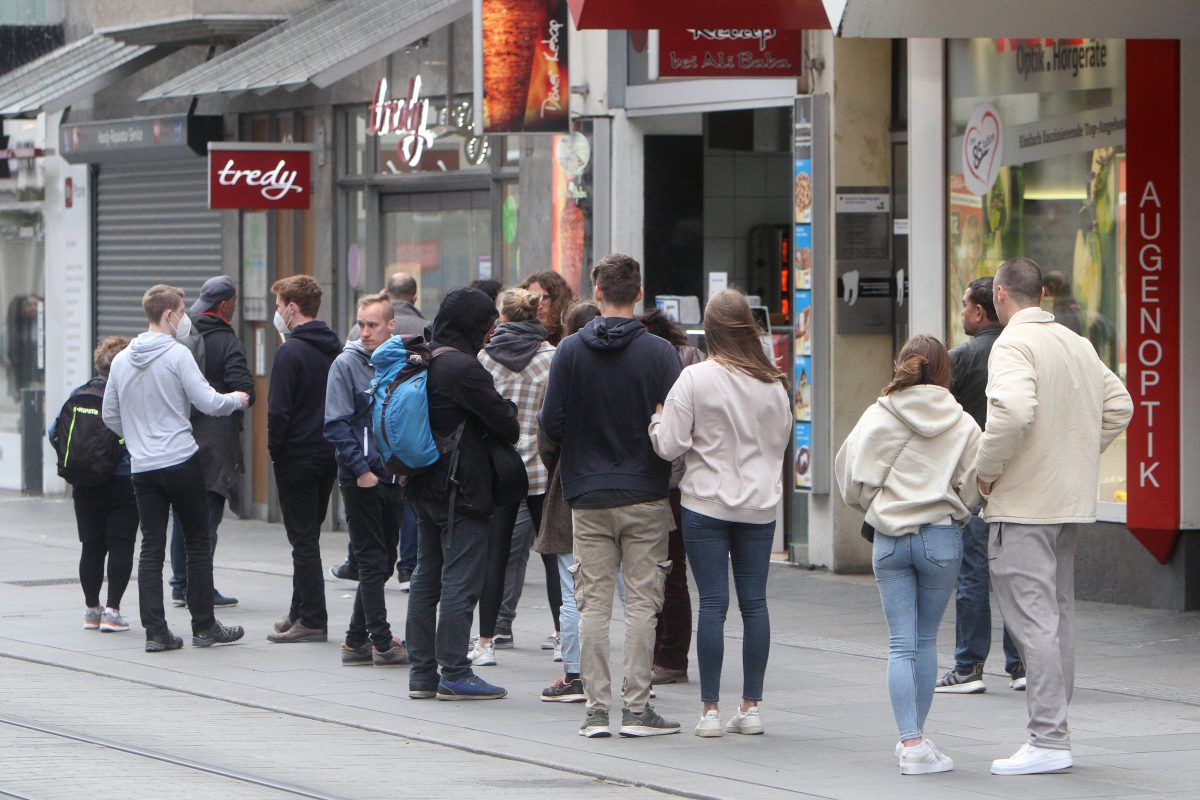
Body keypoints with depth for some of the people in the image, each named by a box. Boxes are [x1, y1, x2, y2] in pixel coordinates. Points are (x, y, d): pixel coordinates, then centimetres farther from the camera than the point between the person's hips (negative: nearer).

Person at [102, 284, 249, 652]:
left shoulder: (122, 360, 8)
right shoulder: (177, 355, -10)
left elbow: (110, 416, 15)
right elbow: (208, 403, -12)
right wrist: (237, 400, 8)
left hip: (142, 467, 5)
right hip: (181, 462, -5)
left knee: (151, 548, 5)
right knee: (198, 543, 6)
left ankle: (155, 630, -1)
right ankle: (204, 626, 10)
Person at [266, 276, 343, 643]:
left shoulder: (290, 352, -15)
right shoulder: (336, 348, 8)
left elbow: (278, 411, -19)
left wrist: (275, 451, -7)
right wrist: (334, 442, 16)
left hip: (298, 457, -7)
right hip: (331, 454, 8)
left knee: (303, 539, -3)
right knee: (308, 536, 17)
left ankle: (312, 620, -3)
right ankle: (301, 611, 25)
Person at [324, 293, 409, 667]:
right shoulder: (347, 365, -7)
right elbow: (337, 425, -9)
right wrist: (361, 469, -15)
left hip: (393, 479, 6)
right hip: (361, 480, -6)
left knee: (383, 562, 9)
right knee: (373, 562, -4)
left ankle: (357, 640, 17)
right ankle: (382, 643, -1)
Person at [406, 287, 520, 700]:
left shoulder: (424, 364, 9)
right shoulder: (463, 368, -18)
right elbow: (506, 424, -15)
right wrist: (510, 412, 9)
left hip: (424, 488, 9)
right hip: (462, 491, -9)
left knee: (426, 578, 13)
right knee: (461, 581, -5)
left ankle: (422, 671, 16)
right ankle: (454, 674, -4)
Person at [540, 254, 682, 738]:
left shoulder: (570, 352, -3)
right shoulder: (659, 353, -7)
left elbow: (551, 424, -2)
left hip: (588, 498, 1)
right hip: (646, 497, -1)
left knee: (593, 604, 5)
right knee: (641, 603, 3)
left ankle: (596, 709, 3)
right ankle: (637, 707, 1)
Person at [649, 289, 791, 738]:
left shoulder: (695, 379, -11)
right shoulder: (773, 383, 1)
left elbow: (669, 445, -11)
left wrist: (656, 418, 9)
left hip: (706, 503, -3)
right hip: (760, 505, 3)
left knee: (712, 603, -2)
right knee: (755, 602, 7)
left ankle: (710, 709, -1)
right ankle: (751, 706, 10)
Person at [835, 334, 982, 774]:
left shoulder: (877, 417, -3)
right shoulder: (962, 424, -2)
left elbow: (853, 481, -1)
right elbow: (973, 489, 1)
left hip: (889, 538, 0)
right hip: (942, 537, 0)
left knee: (902, 643, 2)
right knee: (926, 640, 13)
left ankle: (911, 741, -8)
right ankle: (916, 736, 18)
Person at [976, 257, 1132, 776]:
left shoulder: (1013, 344, -13)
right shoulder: (1079, 345, 13)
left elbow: (1013, 411, -28)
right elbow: (1119, 406, 18)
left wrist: (986, 469, -15)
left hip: (1022, 503, -9)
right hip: (1072, 501, 9)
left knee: (1032, 620, -9)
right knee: (1057, 614, 15)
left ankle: (1047, 740, -12)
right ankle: (1055, 729, 20)